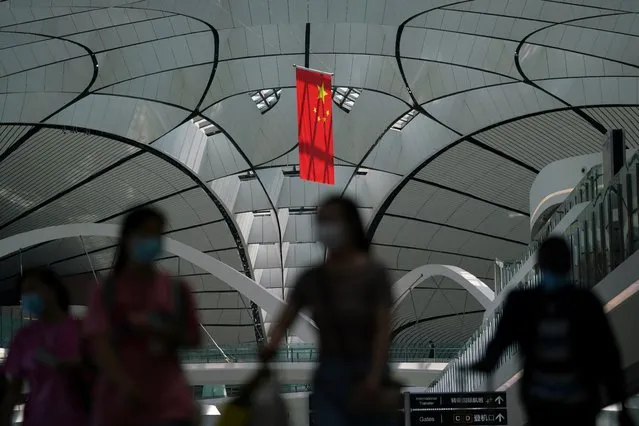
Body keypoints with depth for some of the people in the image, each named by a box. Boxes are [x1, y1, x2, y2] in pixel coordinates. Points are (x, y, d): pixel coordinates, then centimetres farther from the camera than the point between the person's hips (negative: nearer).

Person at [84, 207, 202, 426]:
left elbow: (193, 338, 11)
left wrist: (160, 332, -10)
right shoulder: (107, 292, 1)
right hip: (120, 401, 0)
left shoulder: (176, 290, 7)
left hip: (169, 401, 1)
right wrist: (126, 384, -26)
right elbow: (99, 343, -10)